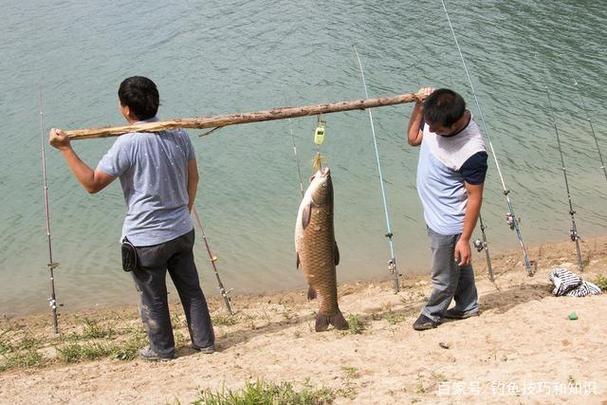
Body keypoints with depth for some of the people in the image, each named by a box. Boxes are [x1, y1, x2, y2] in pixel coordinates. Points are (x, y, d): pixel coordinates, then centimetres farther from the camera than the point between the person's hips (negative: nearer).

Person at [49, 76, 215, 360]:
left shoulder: (128, 143, -21)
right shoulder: (178, 134, -2)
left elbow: (93, 184, -17)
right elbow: (193, 178, 9)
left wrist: (66, 149, -12)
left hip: (146, 240, -5)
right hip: (182, 231, 6)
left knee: (153, 299, 14)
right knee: (191, 288, 20)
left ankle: (162, 349, 30)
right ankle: (205, 341, 31)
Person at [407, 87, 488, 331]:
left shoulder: (472, 151, -33)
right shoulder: (434, 118, -11)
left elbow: (475, 197, -24)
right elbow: (413, 139, 10)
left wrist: (464, 239, -20)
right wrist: (418, 106, -6)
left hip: (448, 224, -8)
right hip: (434, 216, 8)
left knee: (444, 276, 15)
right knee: (459, 266, 27)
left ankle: (432, 313, 38)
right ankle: (468, 306, 46)